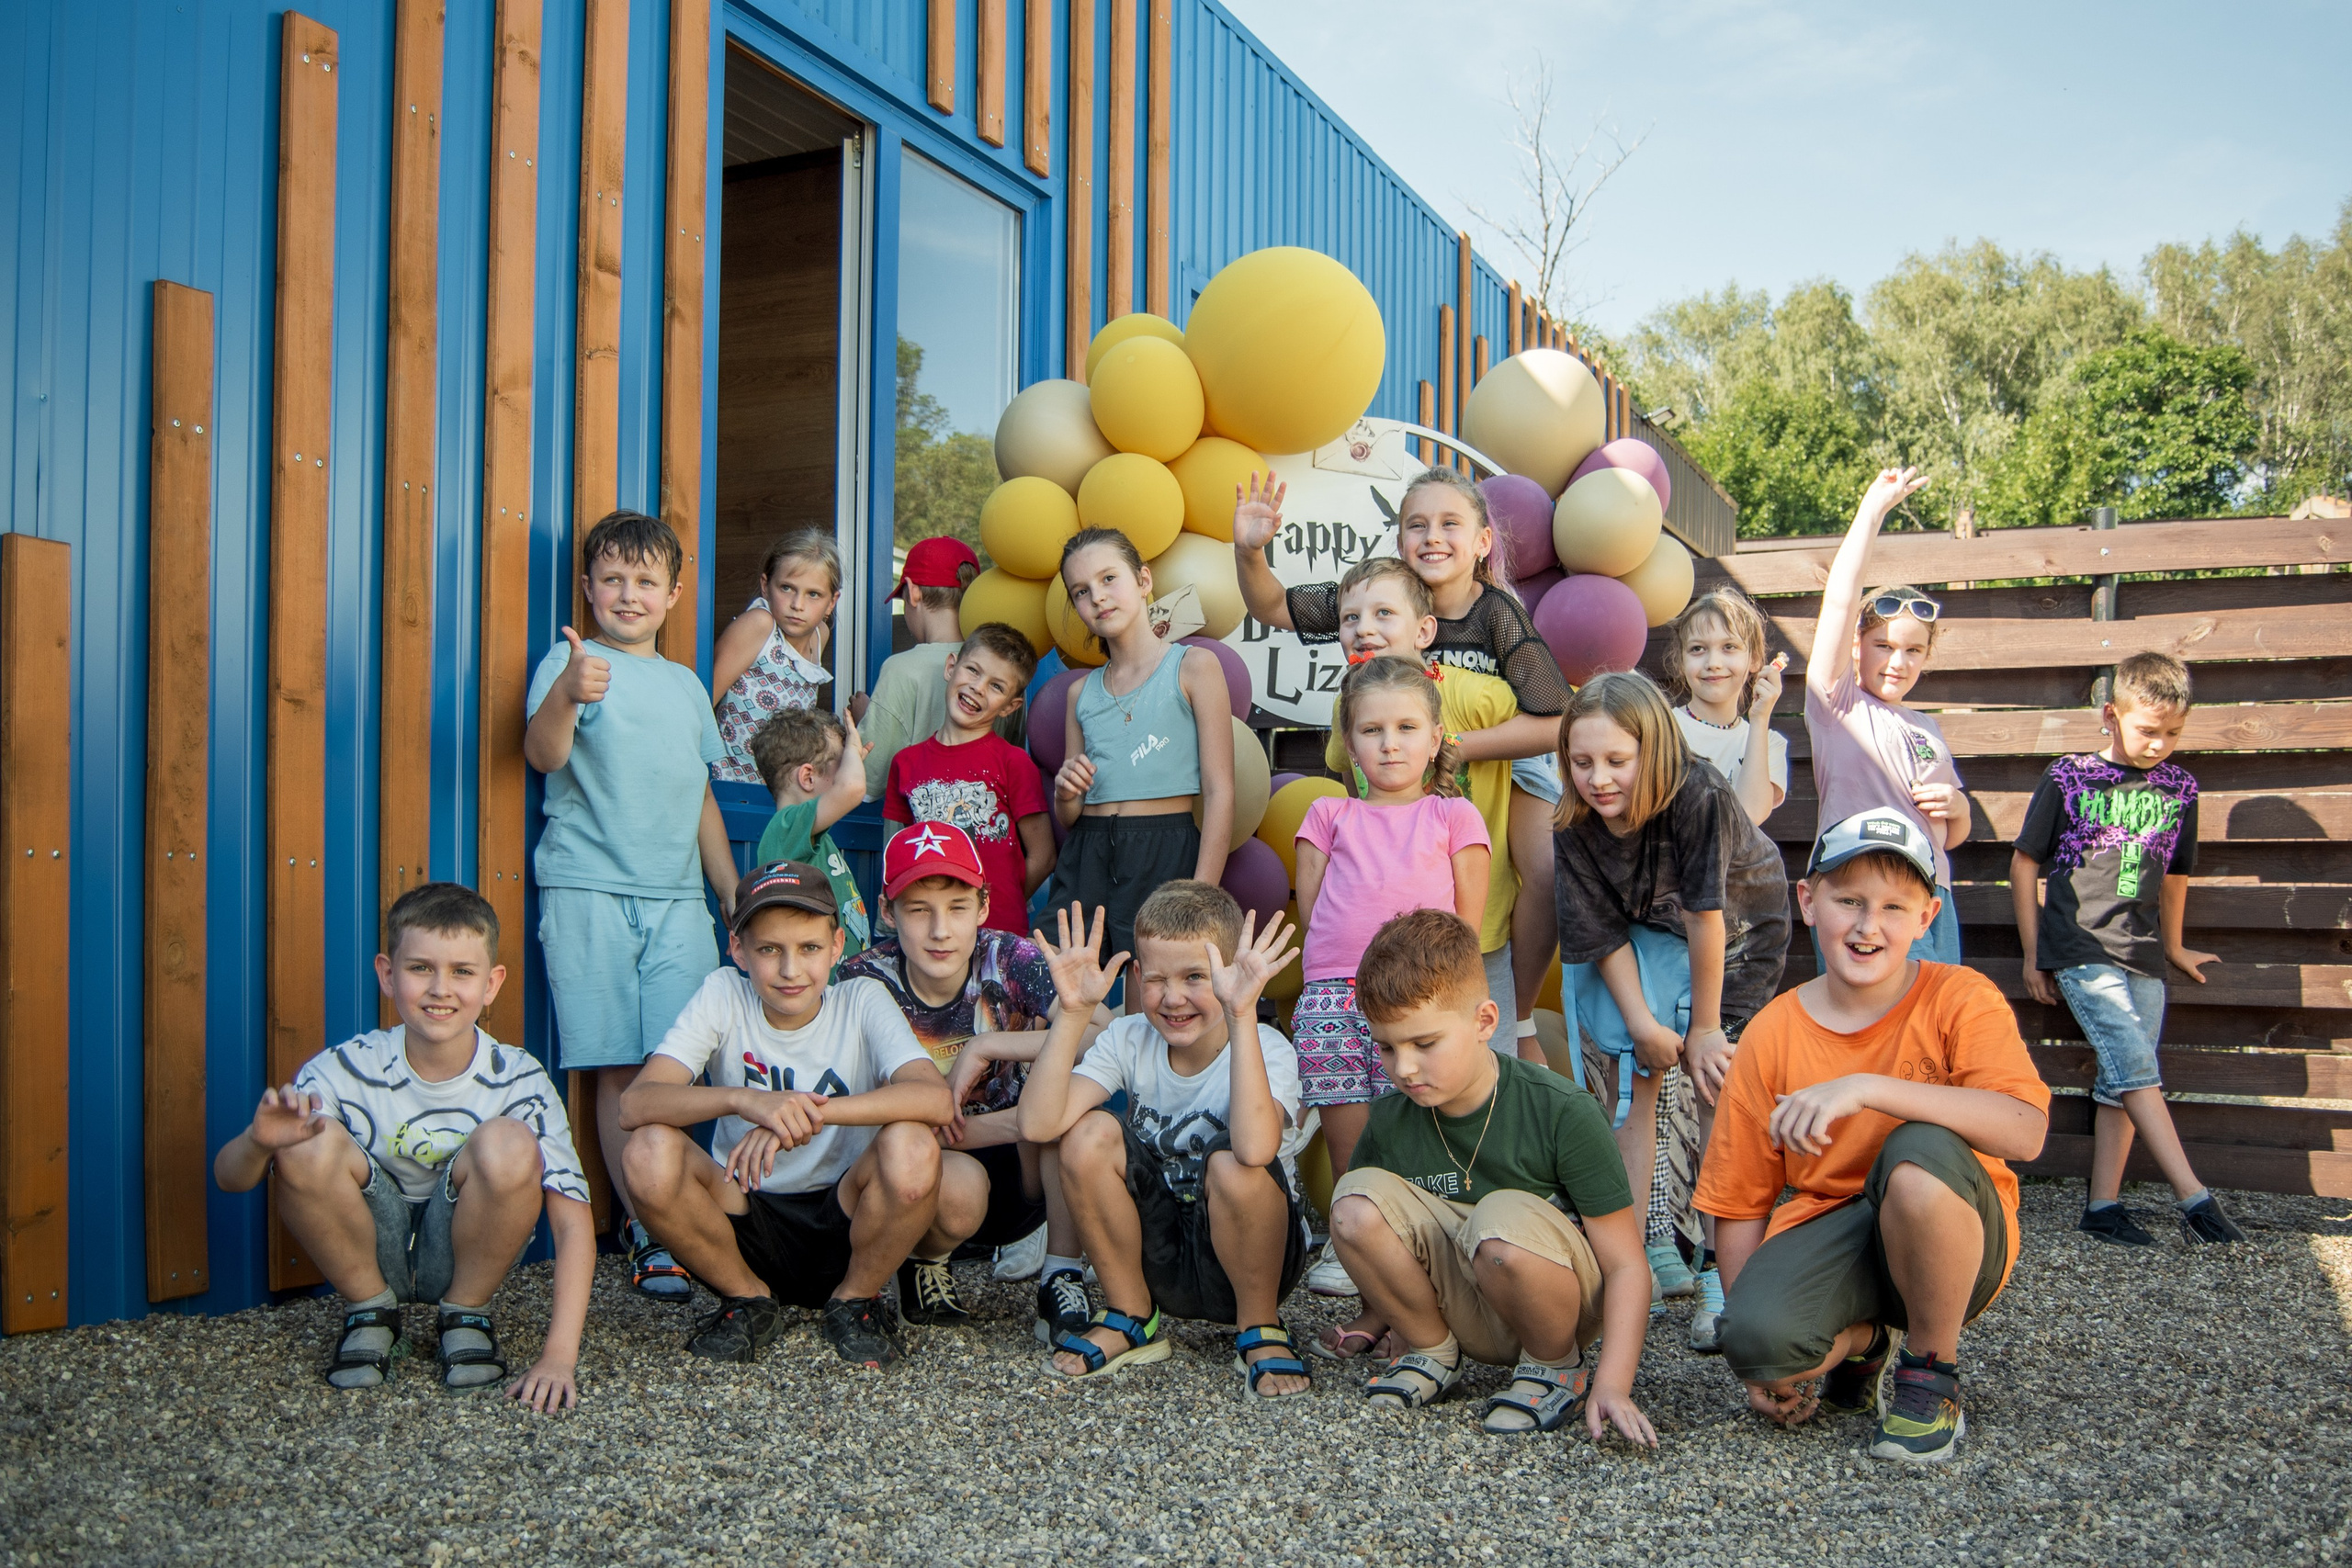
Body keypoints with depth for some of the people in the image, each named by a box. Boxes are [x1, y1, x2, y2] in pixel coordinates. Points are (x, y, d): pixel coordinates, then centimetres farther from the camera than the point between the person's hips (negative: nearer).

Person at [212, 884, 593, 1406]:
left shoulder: (519, 1083, -18)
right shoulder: (347, 1070, -16)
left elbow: (573, 1222, -22)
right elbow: (229, 1178, -14)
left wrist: (558, 1355, -32)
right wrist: (258, 1143, -39)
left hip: (459, 1252, 0)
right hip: (370, 1252, 1)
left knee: (509, 1145, -30)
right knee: (312, 1143, -27)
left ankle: (465, 1314, -3)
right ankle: (370, 1311, -1)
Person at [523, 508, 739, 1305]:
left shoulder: (686, 684, 19)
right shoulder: (571, 662, 3)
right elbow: (542, 755, -15)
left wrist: (736, 896, 21)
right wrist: (565, 697, -37)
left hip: (676, 896, 4)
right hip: (589, 889, -4)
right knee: (620, 1069, -4)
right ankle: (648, 1232, 3)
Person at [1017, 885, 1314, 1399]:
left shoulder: (1266, 1049, -20)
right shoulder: (1130, 1040, -8)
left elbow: (1254, 1149, -44)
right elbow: (1038, 1124, -24)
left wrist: (1242, 1016, -47)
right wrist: (1072, 1011, -28)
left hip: (1242, 1256, -4)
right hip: (1154, 1256, 4)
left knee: (1233, 1166, -34)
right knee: (1089, 1136, -20)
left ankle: (1260, 1330, -6)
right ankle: (1131, 1319, 1)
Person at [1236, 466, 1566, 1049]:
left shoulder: (1498, 612, -23)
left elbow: (1552, 725, -26)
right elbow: (1272, 608, -6)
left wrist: (1447, 746, -30)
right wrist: (1249, 551, -26)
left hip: (1508, 761, -3)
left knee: (1546, 874, -26)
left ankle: (1518, 1020, -2)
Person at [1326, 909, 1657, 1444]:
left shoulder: (1563, 1113, -20)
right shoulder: (1390, 1120, -8)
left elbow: (1626, 1265, -18)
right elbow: (1365, 1232, 12)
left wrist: (1612, 1384, -27)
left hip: (1558, 1306, -3)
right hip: (1463, 1312, 4)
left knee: (1503, 1219, -37)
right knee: (1356, 1199, -21)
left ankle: (1557, 1365, -6)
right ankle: (1431, 1350, 3)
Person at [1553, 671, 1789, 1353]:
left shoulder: (1700, 799, -35)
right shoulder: (1577, 831, -22)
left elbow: (1706, 917, -29)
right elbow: (1605, 936, -14)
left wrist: (1705, 1028, -22)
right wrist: (1643, 1024, -22)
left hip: (1737, 938, -3)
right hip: (1649, 939, 3)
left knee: (1717, 1085, -8)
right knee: (1637, 1081, -9)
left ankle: (1716, 1269, 0)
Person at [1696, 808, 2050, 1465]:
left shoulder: (1961, 999, -9)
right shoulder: (1773, 1035, -3)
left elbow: (2024, 1131, -28)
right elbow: (1740, 1201, 0)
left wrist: (1865, 1088, -36)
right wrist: (1755, 1361, -6)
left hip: (1952, 1246, -1)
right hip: (1832, 1233, 2)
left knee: (1921, 1151, -35)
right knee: (1759, 1339, -31)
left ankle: (1932, 1368, -8)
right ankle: (1860, 1341, 9)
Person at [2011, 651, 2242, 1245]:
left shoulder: (2178, 788, 9)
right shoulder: (2068, 779, -3)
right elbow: (2024, 864, 1)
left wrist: (2173, 947, 31)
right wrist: (2033, 954, 1)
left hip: (2141, 957, 5)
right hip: (2080, 952, -5)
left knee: (2123, 1082, 2)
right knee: (2136, 1069, -14)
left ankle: (2103, 1204, 6)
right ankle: (2195, 1200, -14)